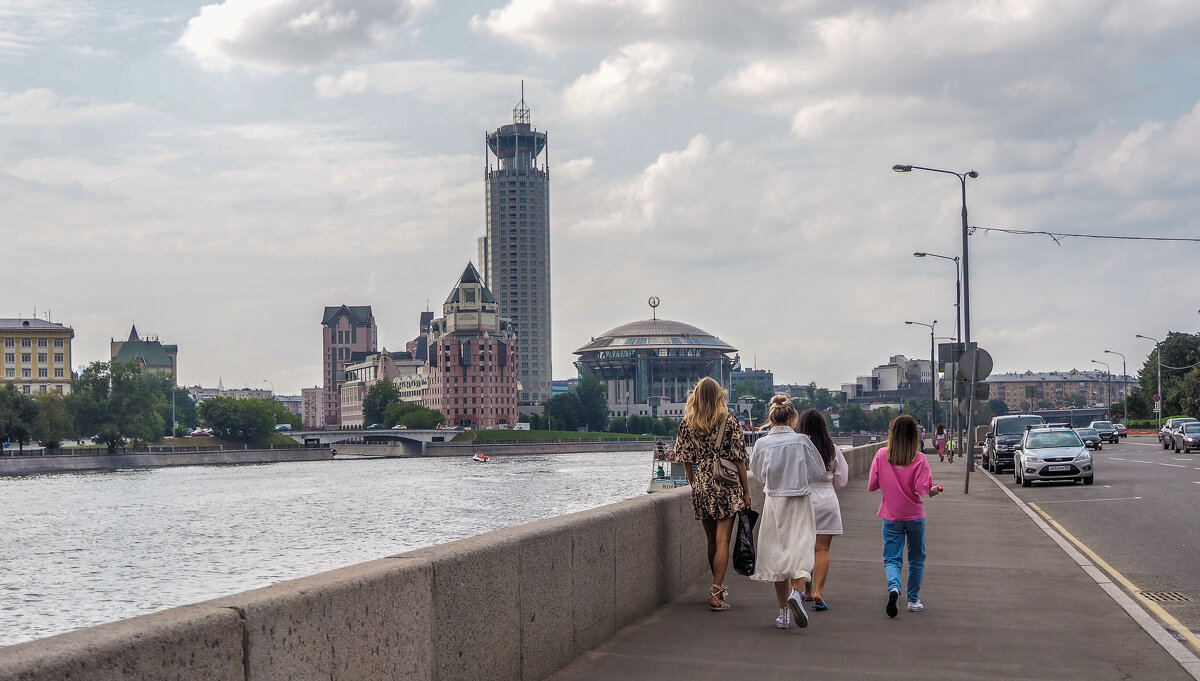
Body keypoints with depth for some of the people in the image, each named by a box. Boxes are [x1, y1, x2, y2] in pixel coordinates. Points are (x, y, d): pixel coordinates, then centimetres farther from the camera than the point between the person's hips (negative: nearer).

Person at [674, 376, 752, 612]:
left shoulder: (687, 424, 2)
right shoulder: (729, 421, -6)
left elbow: (686, 461, 5)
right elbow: (739, 459, -5)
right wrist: (746, 491, 1)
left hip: (702, 485, 3)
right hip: (727, 486, -3)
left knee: (711, 540, 16)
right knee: (722, 540, -3)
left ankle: (719, 587, 28)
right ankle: (717, 594, -9)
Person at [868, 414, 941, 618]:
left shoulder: (881, 455, -8)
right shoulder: (919, 459, -13)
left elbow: (872, 485, -5)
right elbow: (922, 490, -18)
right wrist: (934, 491, 3)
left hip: (891, 517, 1)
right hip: (915, 516, -1)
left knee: (892, 559, 5)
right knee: (916, 559, 17)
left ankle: (894, 587, -24)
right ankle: (913, 600, 23)